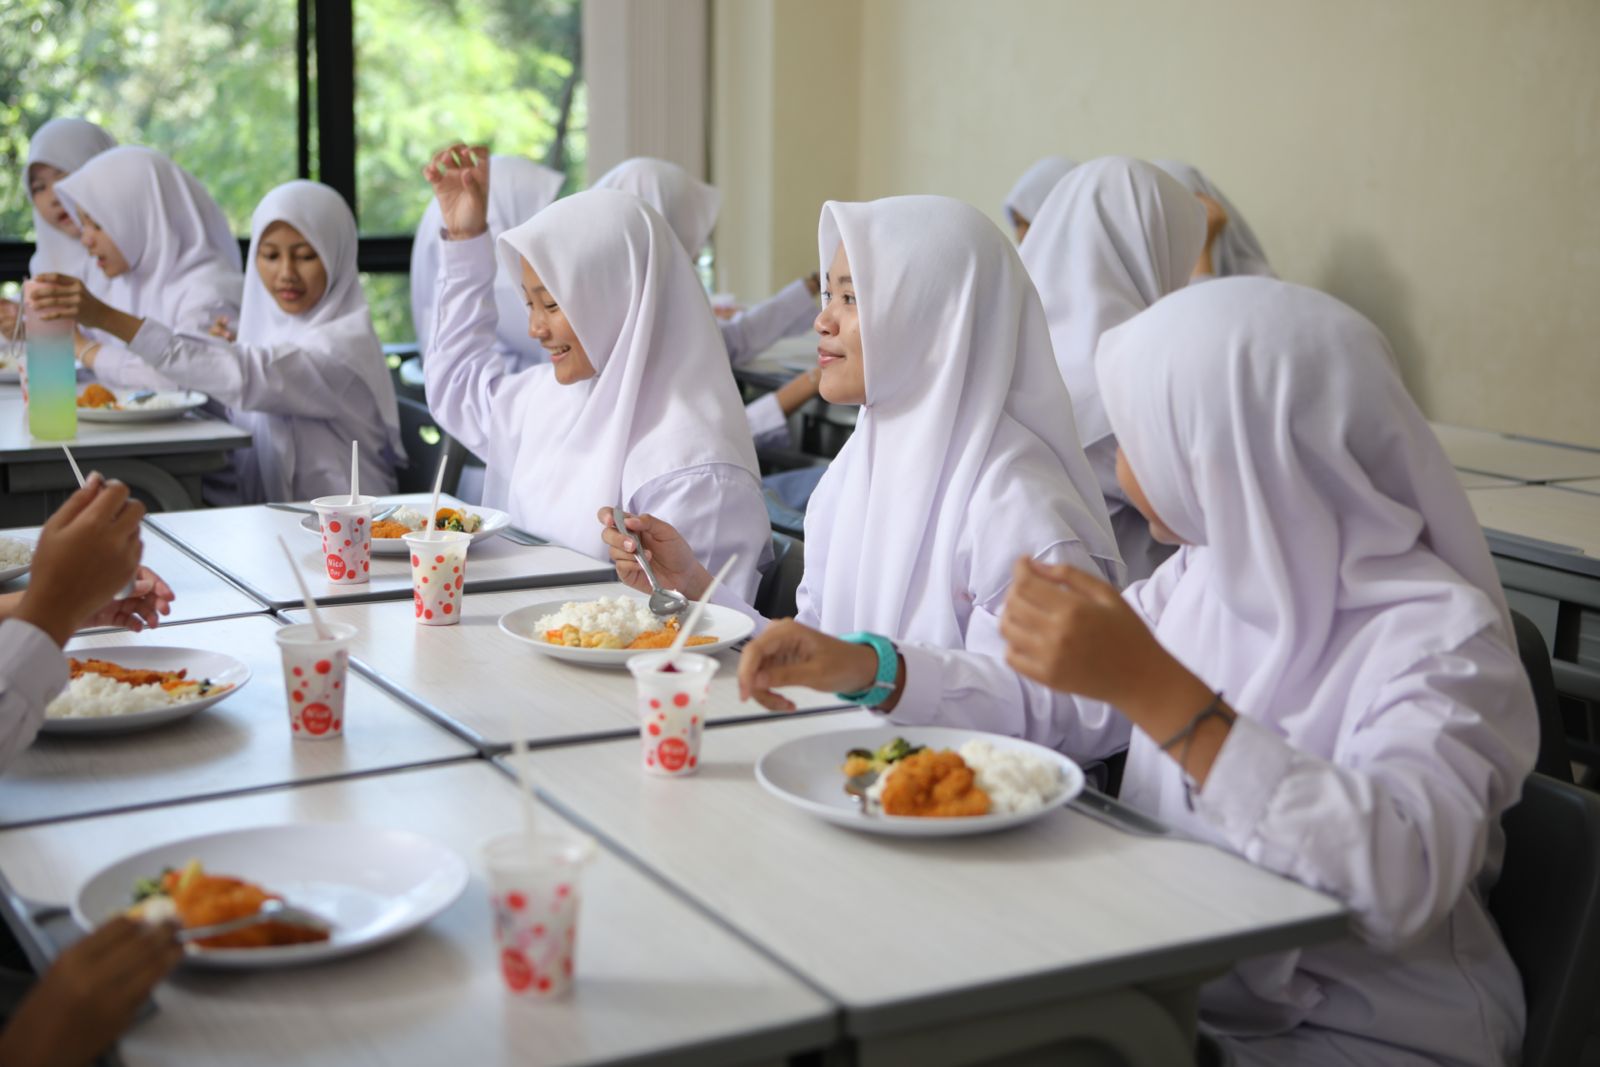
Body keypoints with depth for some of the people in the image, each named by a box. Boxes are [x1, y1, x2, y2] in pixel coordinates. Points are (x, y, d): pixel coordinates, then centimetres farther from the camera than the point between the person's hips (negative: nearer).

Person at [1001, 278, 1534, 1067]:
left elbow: (1403, 879, -34)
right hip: (1173, 987, 6)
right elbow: (1044, 713, 13)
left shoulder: (1439, 632, -18)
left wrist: (1152, 687, -38)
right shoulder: (1206, 574, 5)